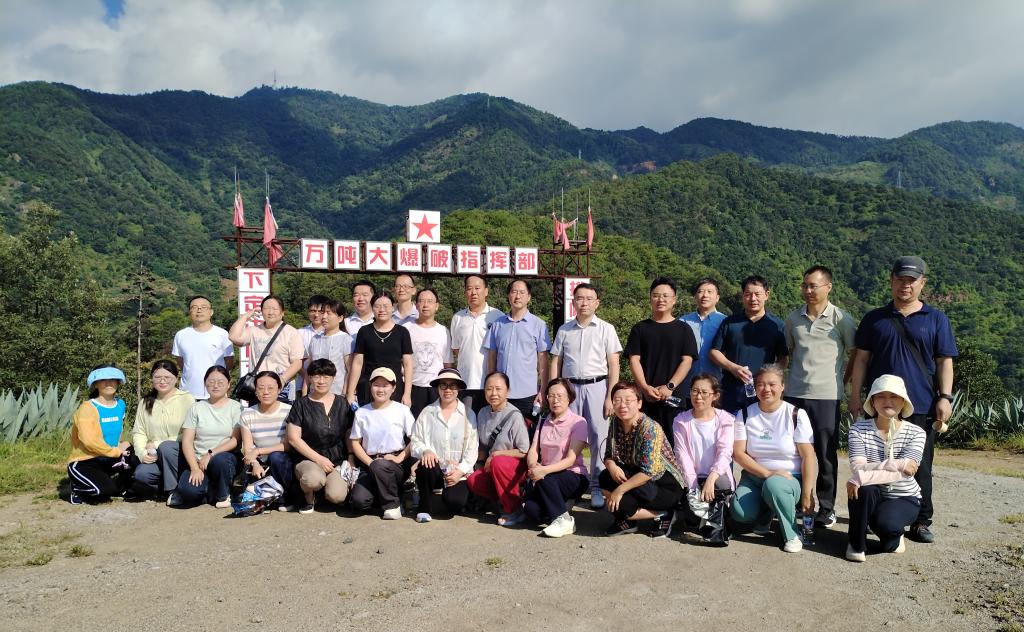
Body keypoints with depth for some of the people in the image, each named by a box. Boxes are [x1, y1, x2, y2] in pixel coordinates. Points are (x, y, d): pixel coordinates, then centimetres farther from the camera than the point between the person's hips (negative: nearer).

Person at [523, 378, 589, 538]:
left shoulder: (578, 422, -5)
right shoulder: (543, 422, 12)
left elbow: (571, 459, -14)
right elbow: (533, 451, 1)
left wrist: (545, 470, -29)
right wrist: (534, 467, -23)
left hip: (573, 476, -4)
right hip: (545, 475, 4)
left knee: (546, 480, -34)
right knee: (531, 509, -23)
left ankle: (562, 519, -15)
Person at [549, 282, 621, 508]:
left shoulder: (606, 329, 4)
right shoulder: (564, 330, 10)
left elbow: (613, 365, 0)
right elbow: (555, 362, 11)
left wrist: (610, 397, -7)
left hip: (597, 386, -2)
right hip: (570, 386, 2)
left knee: (599, 438, -4)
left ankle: (597, 487, 5)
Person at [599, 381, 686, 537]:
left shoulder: (650, 428, -24)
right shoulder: (615, 422, -2)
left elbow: (649, 472, -29)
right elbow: (608, 455, 4)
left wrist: (620, 490, -26)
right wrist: (611, 466, -20)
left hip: (668, 486, -7)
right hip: (637, 477, 7)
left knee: (620, 504, -25)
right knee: (605, 478, -17)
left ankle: (663, 515, -1)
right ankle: (626, 521, 2)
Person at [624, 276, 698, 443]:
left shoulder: (683, 329, 9)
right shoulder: (640, 328, 11)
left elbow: (687, 361, 1)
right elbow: (634, 360, 3)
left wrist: (670, 387, -11)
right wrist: (645, 387, -11)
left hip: (673, 397, 0)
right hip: (645, 397, 1)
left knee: (673, 440, -1)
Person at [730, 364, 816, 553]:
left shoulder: (796, 415, -5)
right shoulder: (745, 414, 1)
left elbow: (808, 456, -9)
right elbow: (738, 453, -4)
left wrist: (807, 495, -14)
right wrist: (767, 473, -17)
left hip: (790, 478, -2)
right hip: (754, 476, 3)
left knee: (774, 486, -38)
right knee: (740, 513, -25)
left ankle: (792, 534, -12)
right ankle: (765, 517, 11)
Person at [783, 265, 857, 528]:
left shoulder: (841, 319, -2)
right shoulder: (793, 318, 9)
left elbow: (856, 357, 5)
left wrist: (841, 382, 2)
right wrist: (787, 379, 12)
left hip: (826, 396, -3)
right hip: (794, 394, 4)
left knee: (826, 455, 4)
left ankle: (826, 508, 16)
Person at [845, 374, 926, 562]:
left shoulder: (916, 433, -10)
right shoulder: (859, 429, -10)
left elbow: (903, 473, -25)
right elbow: (857, 469, -23)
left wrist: (864, 476, -35)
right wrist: (896, 464, -34)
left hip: (904, 498, 0)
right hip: (870, 497, 1)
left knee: (885, 522, -33)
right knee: (864, 488, -35)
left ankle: (894, 536, 9)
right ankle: (857, 544, -10)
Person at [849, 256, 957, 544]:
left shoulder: (936, 320, 7)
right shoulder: (874, 319, 8)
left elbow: (945, 361, 5)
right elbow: (861, 359, 8)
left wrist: (945, 397, -5)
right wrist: (855, 395, 3)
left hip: (921, 407, -1)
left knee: (920, 467, 5)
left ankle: (921, 522, 16)